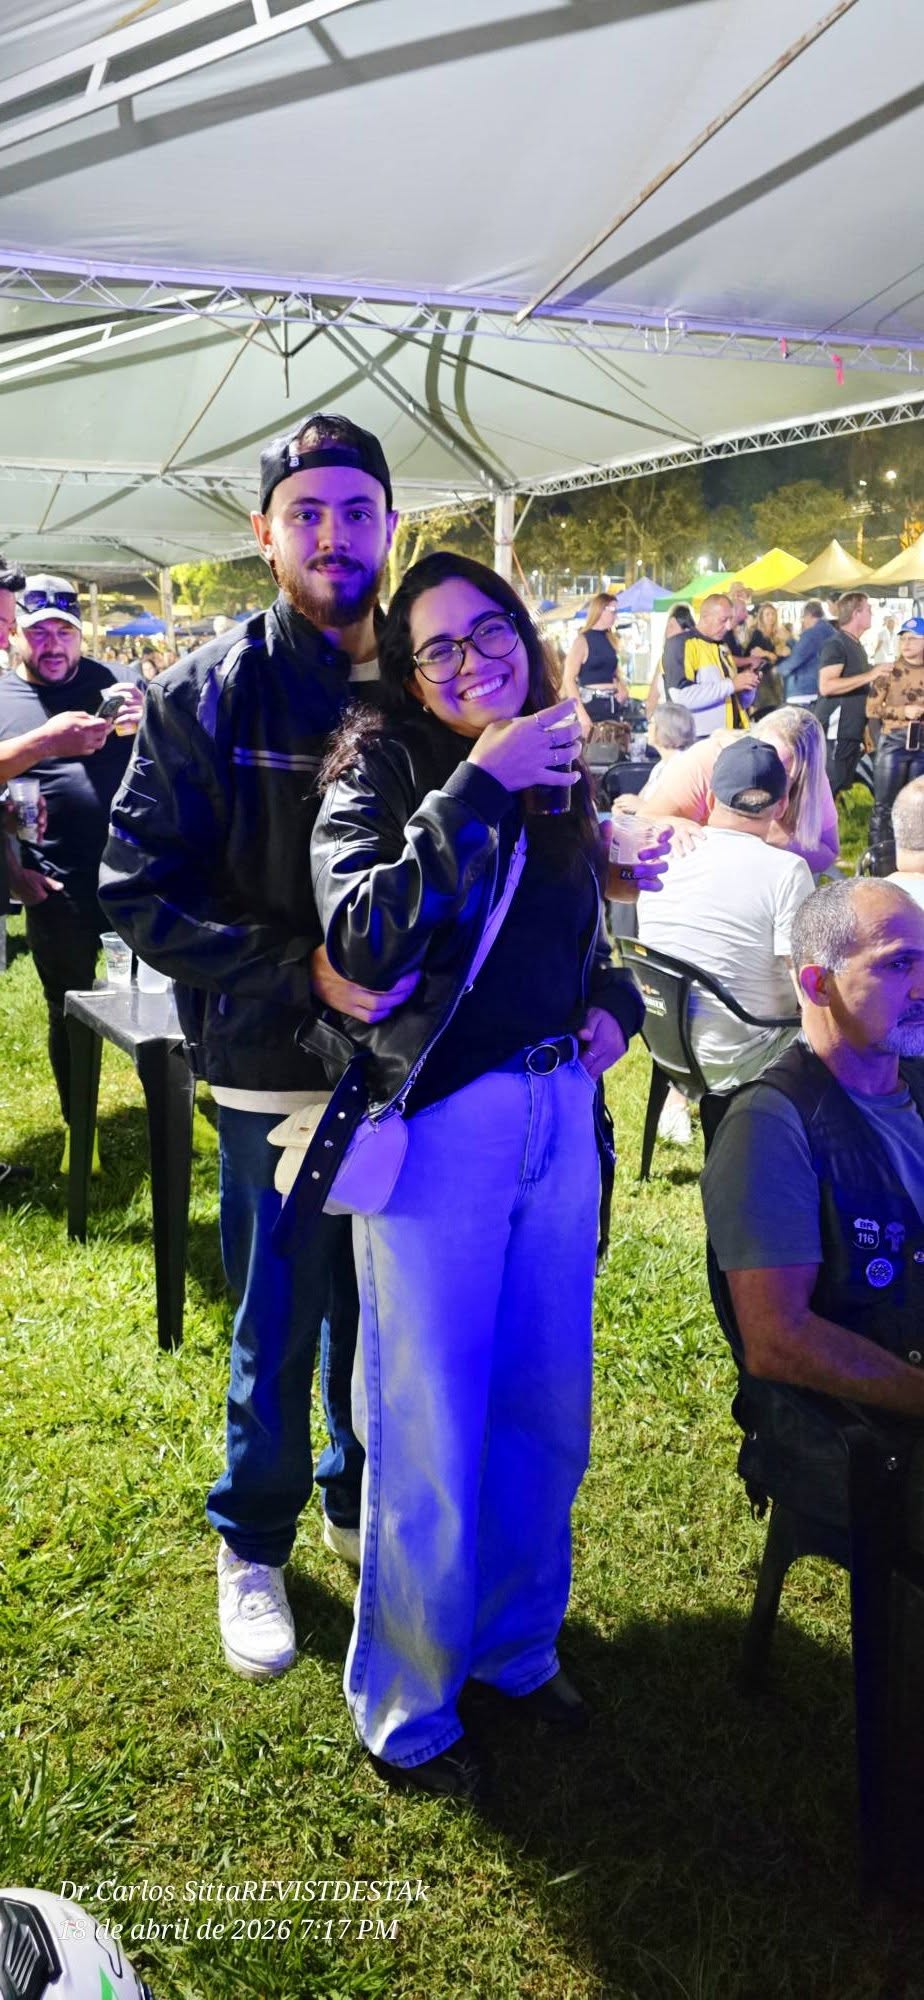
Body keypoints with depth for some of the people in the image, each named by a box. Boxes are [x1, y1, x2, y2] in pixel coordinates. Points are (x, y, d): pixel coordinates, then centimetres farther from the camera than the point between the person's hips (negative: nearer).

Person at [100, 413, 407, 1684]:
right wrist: (298, 970, -21)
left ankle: (363, 1504, 43)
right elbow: (140, 889, -11)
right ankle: (253, 1543, 36)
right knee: (280, 1324, 10)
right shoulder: (211, 695, -7)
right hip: (279, 1072, -3)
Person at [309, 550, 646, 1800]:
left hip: (558, 1118, 6)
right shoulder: (377, 774, -8)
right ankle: (405, 1714, 28)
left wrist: (615, 1001, 2)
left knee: (547, 1413, 18)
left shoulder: (560, 781, 9)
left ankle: (518, 1641, 42)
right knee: (432, 1438, 5)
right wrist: (477, 784, -27)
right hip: (436, 1125, -6)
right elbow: (363, 936, -26)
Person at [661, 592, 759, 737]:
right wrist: (730, 685, -18)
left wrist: (747, 685, 1)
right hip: (700, 739, -7)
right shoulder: (680, 644, -5)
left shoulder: (722, 647, 20)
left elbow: (739, 703, 23)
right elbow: (682, 697, -21)